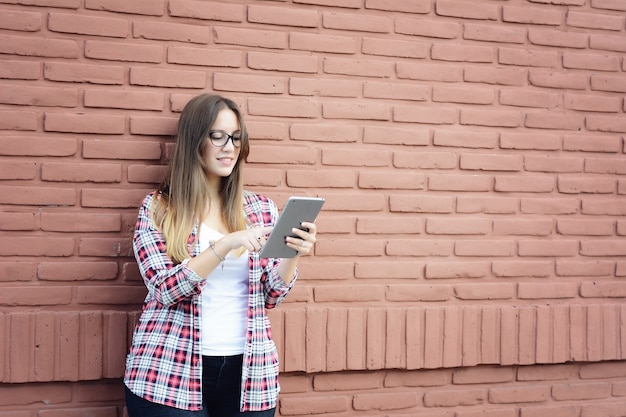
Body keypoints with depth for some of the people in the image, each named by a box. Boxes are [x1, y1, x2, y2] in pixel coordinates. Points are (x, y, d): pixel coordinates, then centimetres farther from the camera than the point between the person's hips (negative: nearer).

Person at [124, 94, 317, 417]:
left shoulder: (262, 208, 6)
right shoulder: (158, 207, -1)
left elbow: (271, 296, 7)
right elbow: (165, 288, -12)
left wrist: (292, 256, -13)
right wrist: (226, 244, -23)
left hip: (248, 372, 3)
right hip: (170, 373, -2)